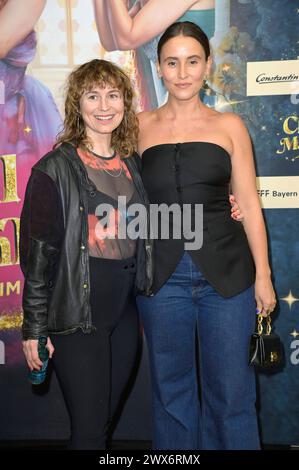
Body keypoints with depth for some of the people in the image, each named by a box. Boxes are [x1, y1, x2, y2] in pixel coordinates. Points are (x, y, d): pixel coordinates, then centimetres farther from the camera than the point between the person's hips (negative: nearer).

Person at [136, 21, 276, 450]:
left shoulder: (229, 126, 5)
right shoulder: (141, 126, 6)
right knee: (172, 389, 13)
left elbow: (249, 204, 4)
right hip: (162, 274, 1)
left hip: (226, 272, -1)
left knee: (231, 389, 7)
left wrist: (263, 275, 2)